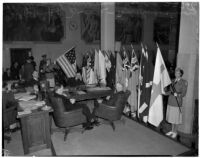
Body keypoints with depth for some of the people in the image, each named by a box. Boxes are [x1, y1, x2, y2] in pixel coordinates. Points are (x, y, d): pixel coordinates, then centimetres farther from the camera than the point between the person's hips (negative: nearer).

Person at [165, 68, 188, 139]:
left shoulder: (184, 82, -8)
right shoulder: (173, 81, 9)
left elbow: (183, 93, -10)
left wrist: (177, 94, -28)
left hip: (177, 102, -5)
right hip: (170, 101, 6)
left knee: (176, 118, 4)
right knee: (171, 117, 14)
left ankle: (175, 132, 20)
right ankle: (172, 131, 28)